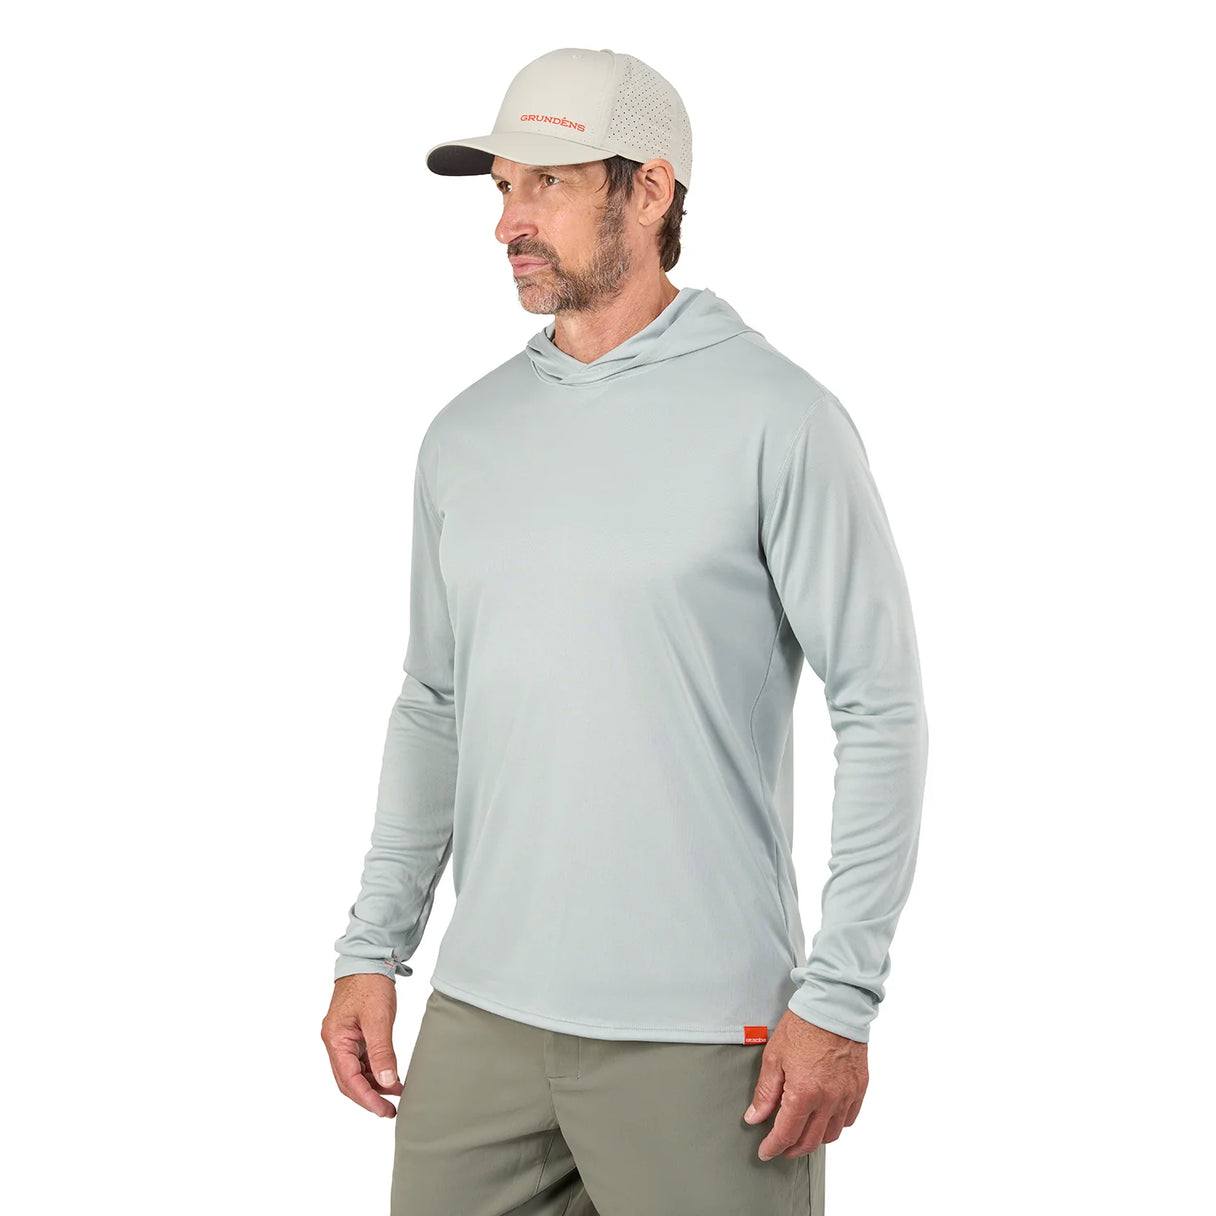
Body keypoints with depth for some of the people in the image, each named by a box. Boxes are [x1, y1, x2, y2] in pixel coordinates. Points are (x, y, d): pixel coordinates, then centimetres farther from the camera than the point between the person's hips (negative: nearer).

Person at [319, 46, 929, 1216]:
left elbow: (881, 711, -8)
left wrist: (839, 998, -11)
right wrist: (371, 950, 11)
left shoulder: (777, 419, -7)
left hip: (697, 1032, -5)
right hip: (479, 1013, 5)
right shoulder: (465, 435, 10)